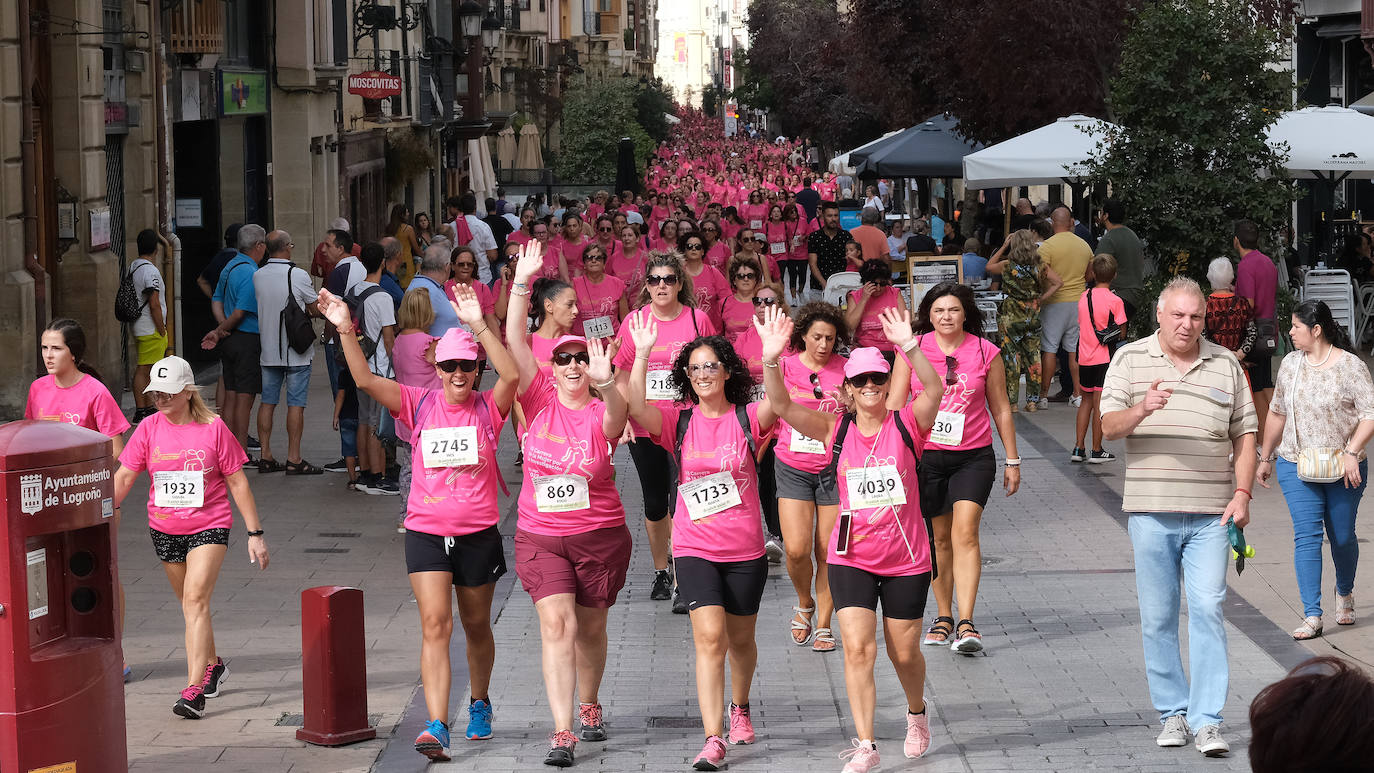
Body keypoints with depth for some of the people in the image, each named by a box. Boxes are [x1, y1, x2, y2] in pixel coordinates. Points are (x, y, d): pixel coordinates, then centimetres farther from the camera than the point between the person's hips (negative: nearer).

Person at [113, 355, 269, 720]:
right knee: (189, 603, 16)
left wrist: (255, 533, -3)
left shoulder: (213, 429, -8)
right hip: (165, 529, 4)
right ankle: (212, 665, 40)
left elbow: (237, 482, -3)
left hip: (209, 526, -4)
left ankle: (194, 689, -22)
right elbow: (124, 476, 1)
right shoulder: (149, 428, 0)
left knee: (196, 600, -17)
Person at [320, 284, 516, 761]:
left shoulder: (488, 408, -2)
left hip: (478, 533, 0)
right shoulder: (419, 405, 1)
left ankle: (479, 704, 40)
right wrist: (346, 330, -23)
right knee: (435, 624, -12)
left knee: (476, 626, 16)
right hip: (426, 532, 0)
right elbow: (365, 380, -10)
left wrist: (479, 325, -32)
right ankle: (437, 726, -19)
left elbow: (512, 375, -23)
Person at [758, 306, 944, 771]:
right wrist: (771, 360, -34)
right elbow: (781, 405, -15)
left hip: (906, 558, 0)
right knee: (858, 648, -12)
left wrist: (909, 348, -44)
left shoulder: (907, 423, -6)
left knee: (904, 653, 11)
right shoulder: (836, 430, -2)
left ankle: (917, 714, 42)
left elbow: (933, 390, -27)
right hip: (851, 558, 1)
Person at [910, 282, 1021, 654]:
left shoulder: (986, 352, 0)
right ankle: (944, 618, 22)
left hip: (973, 456, -1)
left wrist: (1012, 460, 10)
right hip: (925, 455, 1)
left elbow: (1001, 408, 8)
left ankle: (966, 624, -19)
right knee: (939, 539, 8)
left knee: (965, 533, -14)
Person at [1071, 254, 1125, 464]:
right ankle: (1096, 451, 5)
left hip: (1085, 358, 5)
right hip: (1104, 358, -5)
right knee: (1099, 404, 0)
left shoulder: (1084, 297, 5)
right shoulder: (1115, 301, -11)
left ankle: (1078, 448, 15)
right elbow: (1121, 333, -8)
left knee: (1086, 400, 16)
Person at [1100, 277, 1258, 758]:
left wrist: (1242, 493, -1)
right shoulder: (1129, 359, 5)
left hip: (1210, 515, 0)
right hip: (1150, 512, 0)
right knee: (1158, 616, 3)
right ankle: (1173, 713, 13)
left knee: (1208, 610, -7)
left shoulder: (1226, 365, 10)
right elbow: (1108, 427, -3)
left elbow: (1244, 436, 12)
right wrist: (1142, 409, -24)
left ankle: (1207, 720, -7)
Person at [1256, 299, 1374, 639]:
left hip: (1342, 470, -3)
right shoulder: (1290, 363, 6)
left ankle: (1345, 593, 38)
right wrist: (1266, 458, 19)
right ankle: (1312, 617, -9)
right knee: (1306, 537, -7)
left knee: (1342, 537, 8)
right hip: (1296, 467, 3)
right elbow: (1278, 413, 16)